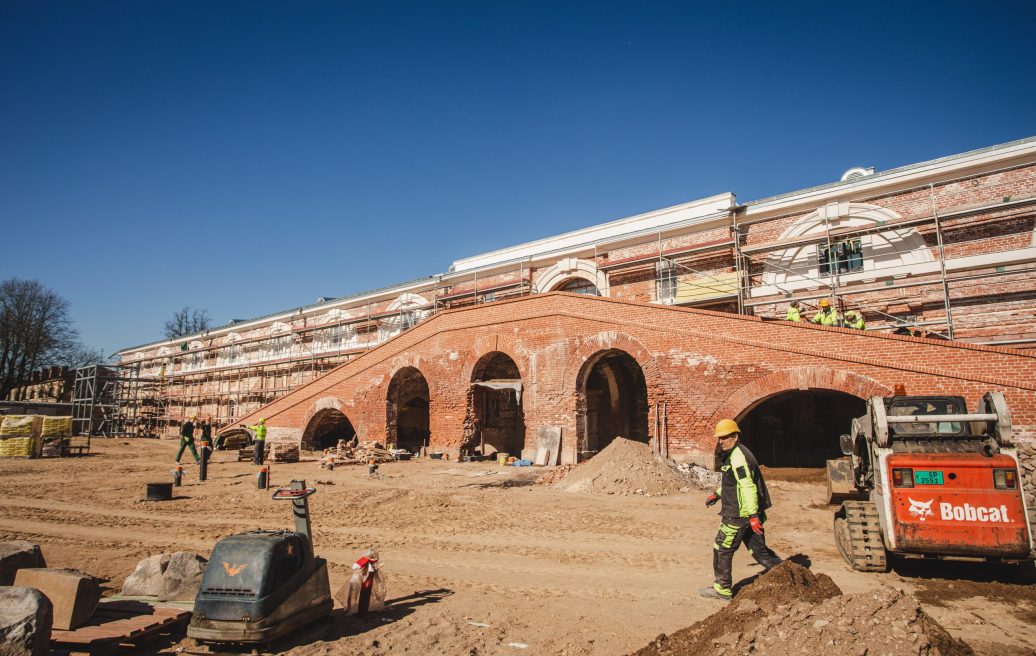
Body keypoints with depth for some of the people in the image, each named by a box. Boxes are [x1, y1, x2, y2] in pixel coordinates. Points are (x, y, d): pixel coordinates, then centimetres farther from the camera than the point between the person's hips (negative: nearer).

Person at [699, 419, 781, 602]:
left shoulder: (738, 457, -19)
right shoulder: (734, 455, 14)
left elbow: (748, 487, -26)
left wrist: (753, 515, -30)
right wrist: (717, 494, 28)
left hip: (739, 515, -10)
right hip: (749, 513, 10)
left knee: (722, 549, 3)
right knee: (759, 550, 16)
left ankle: (722, 590, 13)